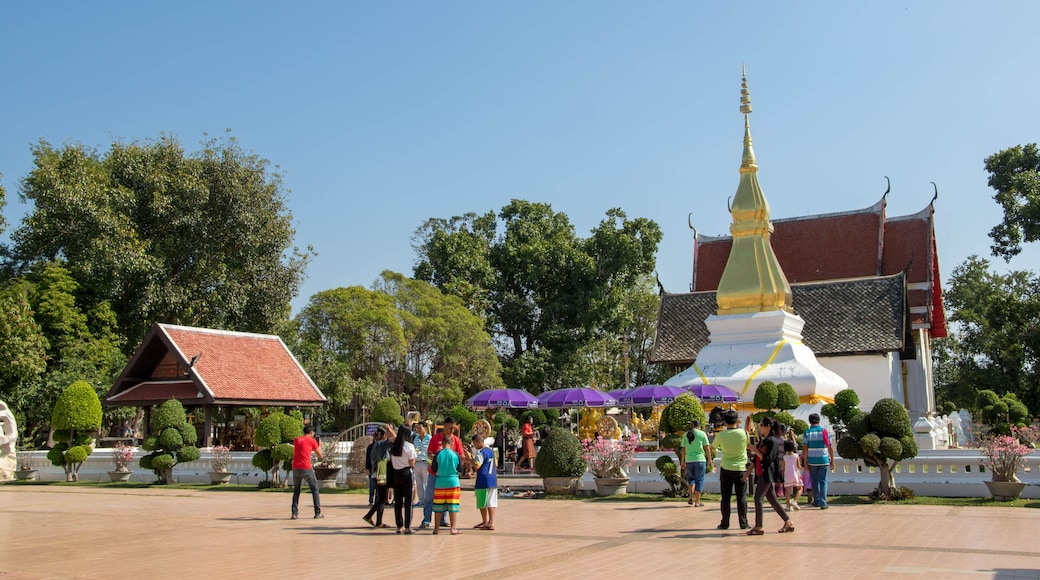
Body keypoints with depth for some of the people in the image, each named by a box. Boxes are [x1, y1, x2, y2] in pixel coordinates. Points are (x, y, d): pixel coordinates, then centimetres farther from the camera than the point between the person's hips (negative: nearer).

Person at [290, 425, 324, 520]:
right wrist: (319, 446, 27)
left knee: (296, 491, 15)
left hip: (295, 468, 4)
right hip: (306, 468, -4)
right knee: (314, 489, 8)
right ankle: (317, 513, 5)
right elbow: (320, 456, 10)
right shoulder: (312, 441, 3)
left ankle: (294, 513, 6)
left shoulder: (296, 440, 16)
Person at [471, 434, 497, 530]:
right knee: (491, 502, 6)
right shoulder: (491, 451, 14)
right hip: (493, 479, 8)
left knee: (482, 503, 4)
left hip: (483, 481, -8)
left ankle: (485, 522, 10)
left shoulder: (480, 452, -12)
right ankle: (491, 522, 4)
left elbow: (477, 466, -22)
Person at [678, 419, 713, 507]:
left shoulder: (685, 435, 5)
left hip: (689, 460, 3)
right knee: (699, 480, 6)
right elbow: (707, 448, -4)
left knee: (691, 478, 22)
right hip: (700, 460, -2)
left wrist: (682, 462, 11)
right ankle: (697, 502, 5)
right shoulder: (702, 434, -1)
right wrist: (710, 461, 2)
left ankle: (691, 497, 5)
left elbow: (683, 449, 5)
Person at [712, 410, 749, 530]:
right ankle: (743, 523, 8)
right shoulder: (743, 433, -10)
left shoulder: (721, 435, -10)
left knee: (726, 497, 6)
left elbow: (714, 446, 9)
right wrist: (739, 425, 14)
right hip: (741, 469, 0)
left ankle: (725, 523, 9)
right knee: (741, 497, 7)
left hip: (726, 470, 0)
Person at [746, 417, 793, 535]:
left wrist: (755, 450, -18)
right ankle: (788, 522, 17)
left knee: (758, 497, -9)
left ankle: (758, 527, -7)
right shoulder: (764, 440, 16)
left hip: (767, 474, -10)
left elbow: (768, 458, -20)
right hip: (763, 474, 10)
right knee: (772, 499, 12)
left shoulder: (772, 441, -13)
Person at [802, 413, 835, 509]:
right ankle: (823, 503, -5)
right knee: (823, 481, 2)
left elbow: (805, 449, -7)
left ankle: (817, 500, 25)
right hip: (824, 460, 0)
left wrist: (805, 462, -2)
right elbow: (830, 448, 1)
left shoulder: (807, 432, -2)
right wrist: (832, 461, 8)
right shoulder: (824, 431, 0)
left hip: (812, 461, 0)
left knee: (815, 481, 15)